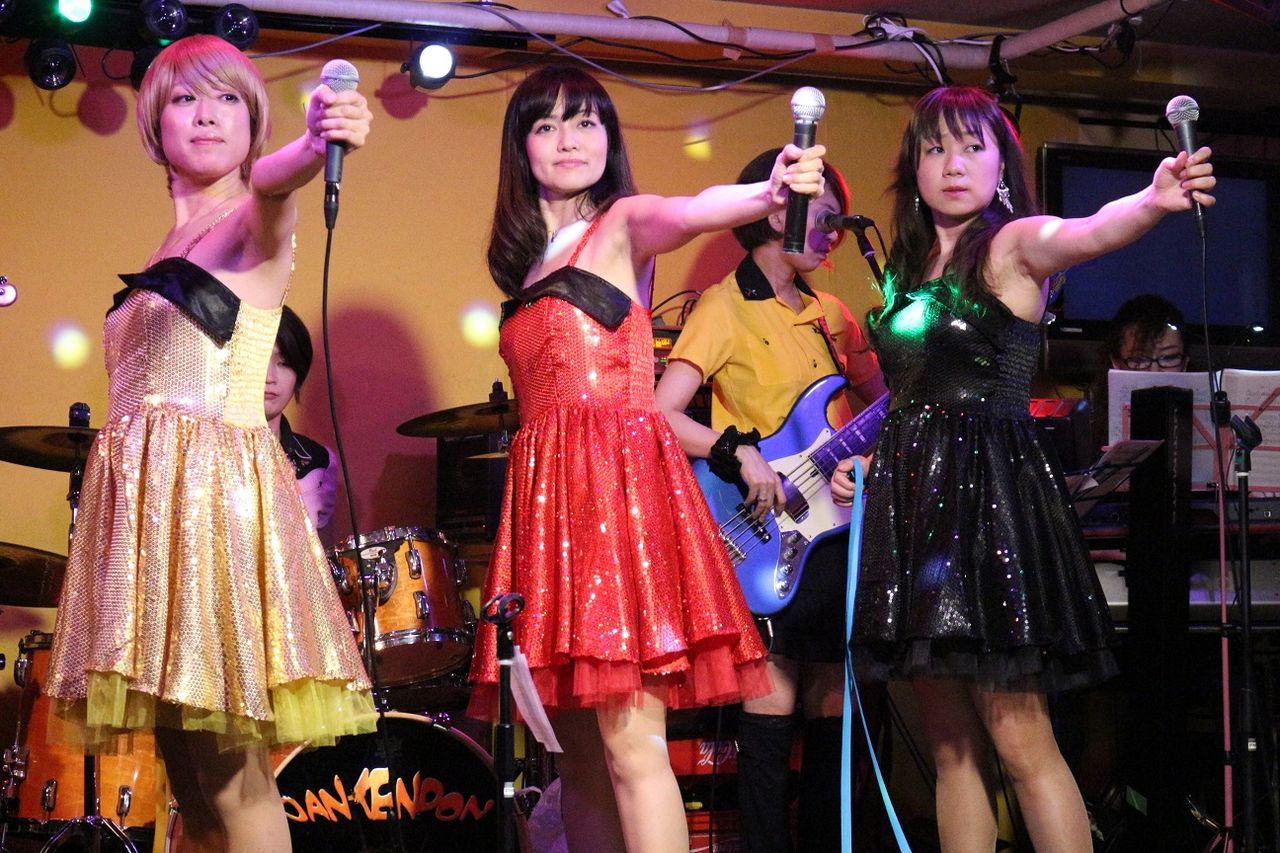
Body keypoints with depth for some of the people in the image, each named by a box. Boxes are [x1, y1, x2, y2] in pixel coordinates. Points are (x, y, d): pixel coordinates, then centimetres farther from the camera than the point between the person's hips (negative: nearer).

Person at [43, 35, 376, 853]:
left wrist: (319, 145, -48)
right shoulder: (159, 256, 20)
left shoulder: (254, 222, -1)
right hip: (143, 495, 7)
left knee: (230, 769, -10)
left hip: (217, 489, -7)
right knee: (188, 766, 7)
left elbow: (276, 182, -25)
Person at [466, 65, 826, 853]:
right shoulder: (529, 260, 20)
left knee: (629, 744, -12)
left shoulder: (623, 226, 1)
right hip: (547, 489, 6)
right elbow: (550, 388, 16)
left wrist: (768, 193, -43)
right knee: (579, 750, 6)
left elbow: (689, 213, -23)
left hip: (621, 473, -6)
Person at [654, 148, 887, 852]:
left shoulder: (830, 313, 15)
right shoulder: (726, 308, -6)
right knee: (774, 702, -5)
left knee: (832, 702, 9)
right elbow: (661, 414, -16)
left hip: (840, 528, 7)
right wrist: (739, 453, -25)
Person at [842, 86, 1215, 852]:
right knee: (951, 746, 8)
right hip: (913, 499, 7)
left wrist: (1155, 201, -47)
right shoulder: (905, 270, 15)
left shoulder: (1014, 245, -5)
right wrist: (860, 459, 13)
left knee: (1020, 742, -9)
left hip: (993, 492, -7)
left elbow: (1090, 233, -28)